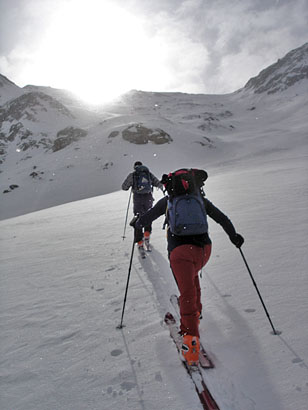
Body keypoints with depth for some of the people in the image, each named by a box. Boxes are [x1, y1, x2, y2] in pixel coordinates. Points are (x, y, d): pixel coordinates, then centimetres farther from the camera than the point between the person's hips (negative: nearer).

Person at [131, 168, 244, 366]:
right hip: (204, 249, 4)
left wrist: (137, 224, 37)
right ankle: (195, 312, 41)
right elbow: (223, 219, 14)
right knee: (192, 276, 32)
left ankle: (191, 339, -10)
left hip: (180, 251, -4)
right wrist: (234, 236, 28)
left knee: (187, 293, -3)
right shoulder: (201, 200, 13)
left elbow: (147, 217, 16)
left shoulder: (167, 200, 8)